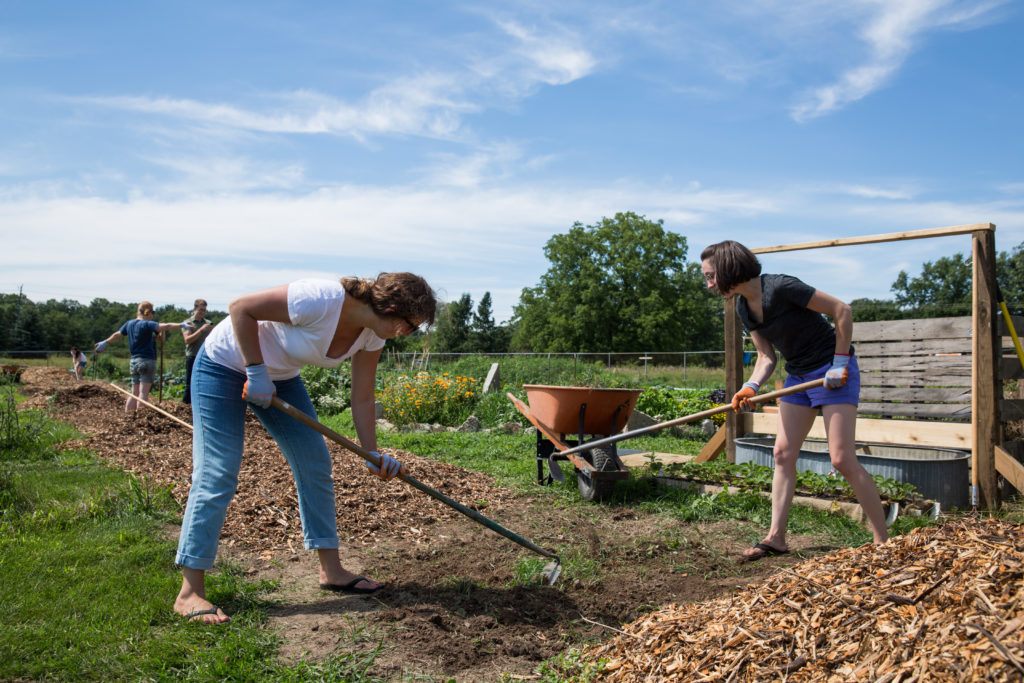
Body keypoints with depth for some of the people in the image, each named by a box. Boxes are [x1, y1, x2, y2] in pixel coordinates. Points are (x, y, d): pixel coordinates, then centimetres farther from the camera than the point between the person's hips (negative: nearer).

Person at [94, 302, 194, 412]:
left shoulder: (129, 324, 12)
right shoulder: (147, 324, -10)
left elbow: (117, 335, 27)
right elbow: (165, 326, -24)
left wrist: (106, 342, 42)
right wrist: (181, 325, -28)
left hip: (133, 361, 8)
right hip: (147, 361, -8)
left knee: (134, 393, 13)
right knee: (144, 393, -8)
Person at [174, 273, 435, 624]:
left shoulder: (372, 335, -11)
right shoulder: (322, 300, -35)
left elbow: (362, 399, -2)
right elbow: (240, 307, -28)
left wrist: (373, 457, -6)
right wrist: (256, 371, -25)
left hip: (280, 376, 8)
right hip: (225, 364, -8)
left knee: (315, 464, 5)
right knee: (216, 476, -10)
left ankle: (331, 571, 15)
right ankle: (190, 592, -2)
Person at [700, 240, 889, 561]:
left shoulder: (780, 288, -22)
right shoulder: (743, 307, 2)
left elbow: (842, 310, -18)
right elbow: (766, 357, 5)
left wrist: (840, 363, -17)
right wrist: (750, 387, -13)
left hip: (832, 370, -8)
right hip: (798, 375, 8)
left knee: (842, 458, -12)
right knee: (783, 454, 5)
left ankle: (883, 541, 0)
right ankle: (776, 537, 11)